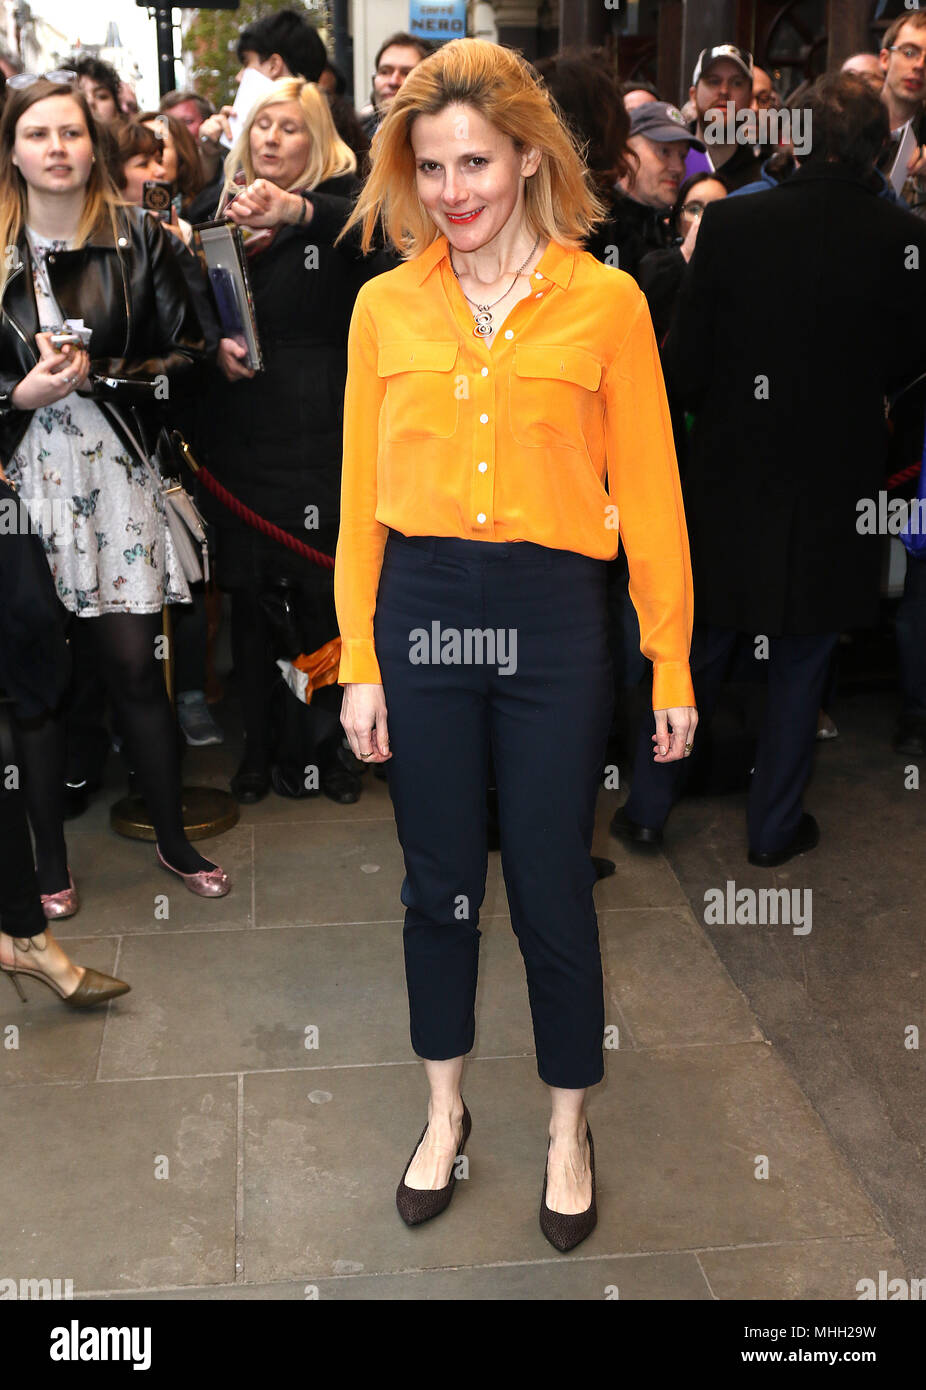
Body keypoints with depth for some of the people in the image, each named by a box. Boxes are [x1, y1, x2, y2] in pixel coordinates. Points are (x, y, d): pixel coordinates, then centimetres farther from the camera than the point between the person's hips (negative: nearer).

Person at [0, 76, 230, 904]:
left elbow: (184, 353, 2)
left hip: (114, 470, 0)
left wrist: (97, 374, -11)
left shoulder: (139, 238, 5)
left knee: (135, 663, 0)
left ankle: (173, 839, 18)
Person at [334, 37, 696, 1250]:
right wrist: (359, 663, 2)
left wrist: (671, 665, -3)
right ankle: (446, 1111, 38)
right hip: (422, 611, 2)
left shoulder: (606, 303, -3)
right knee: (438, 884, 15)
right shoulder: (385, 305, 3)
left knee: (553, 892, 8)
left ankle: (569, 1133, 32)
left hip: (554, 619, -2)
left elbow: (648, 490, -2)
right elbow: (361, 495, 4)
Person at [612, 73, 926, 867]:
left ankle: (648, 809, 25)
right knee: (801, 667, 14)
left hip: (732, 480, 1)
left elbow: (684, 362, -8)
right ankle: (774, 828, 26)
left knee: (696, 653, 15)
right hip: (836, 488, 0)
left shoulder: (732, 222, -11)